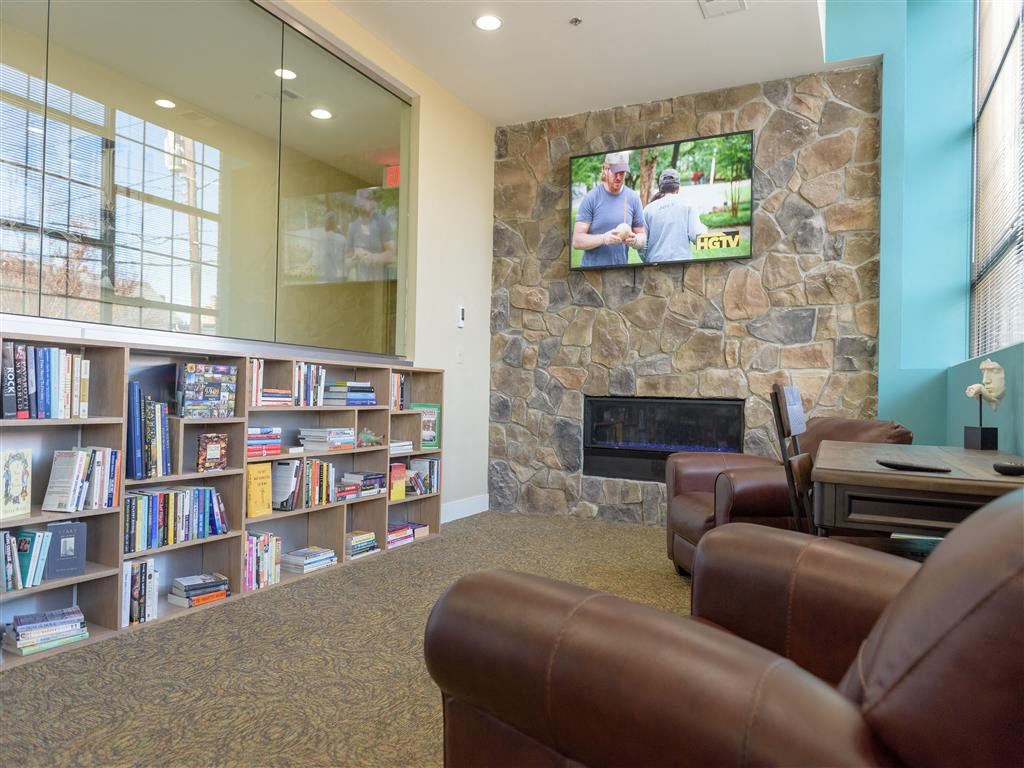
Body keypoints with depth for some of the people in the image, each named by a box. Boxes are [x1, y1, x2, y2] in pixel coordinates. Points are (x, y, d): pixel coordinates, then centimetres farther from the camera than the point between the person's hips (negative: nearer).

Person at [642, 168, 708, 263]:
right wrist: (704, 229, 19)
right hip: (681, 262, -2)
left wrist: (648, 262, 24)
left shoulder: (648, 209, 7)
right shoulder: (687, 205, 4)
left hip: (655, 263, 2)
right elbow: (695, 236, -4)